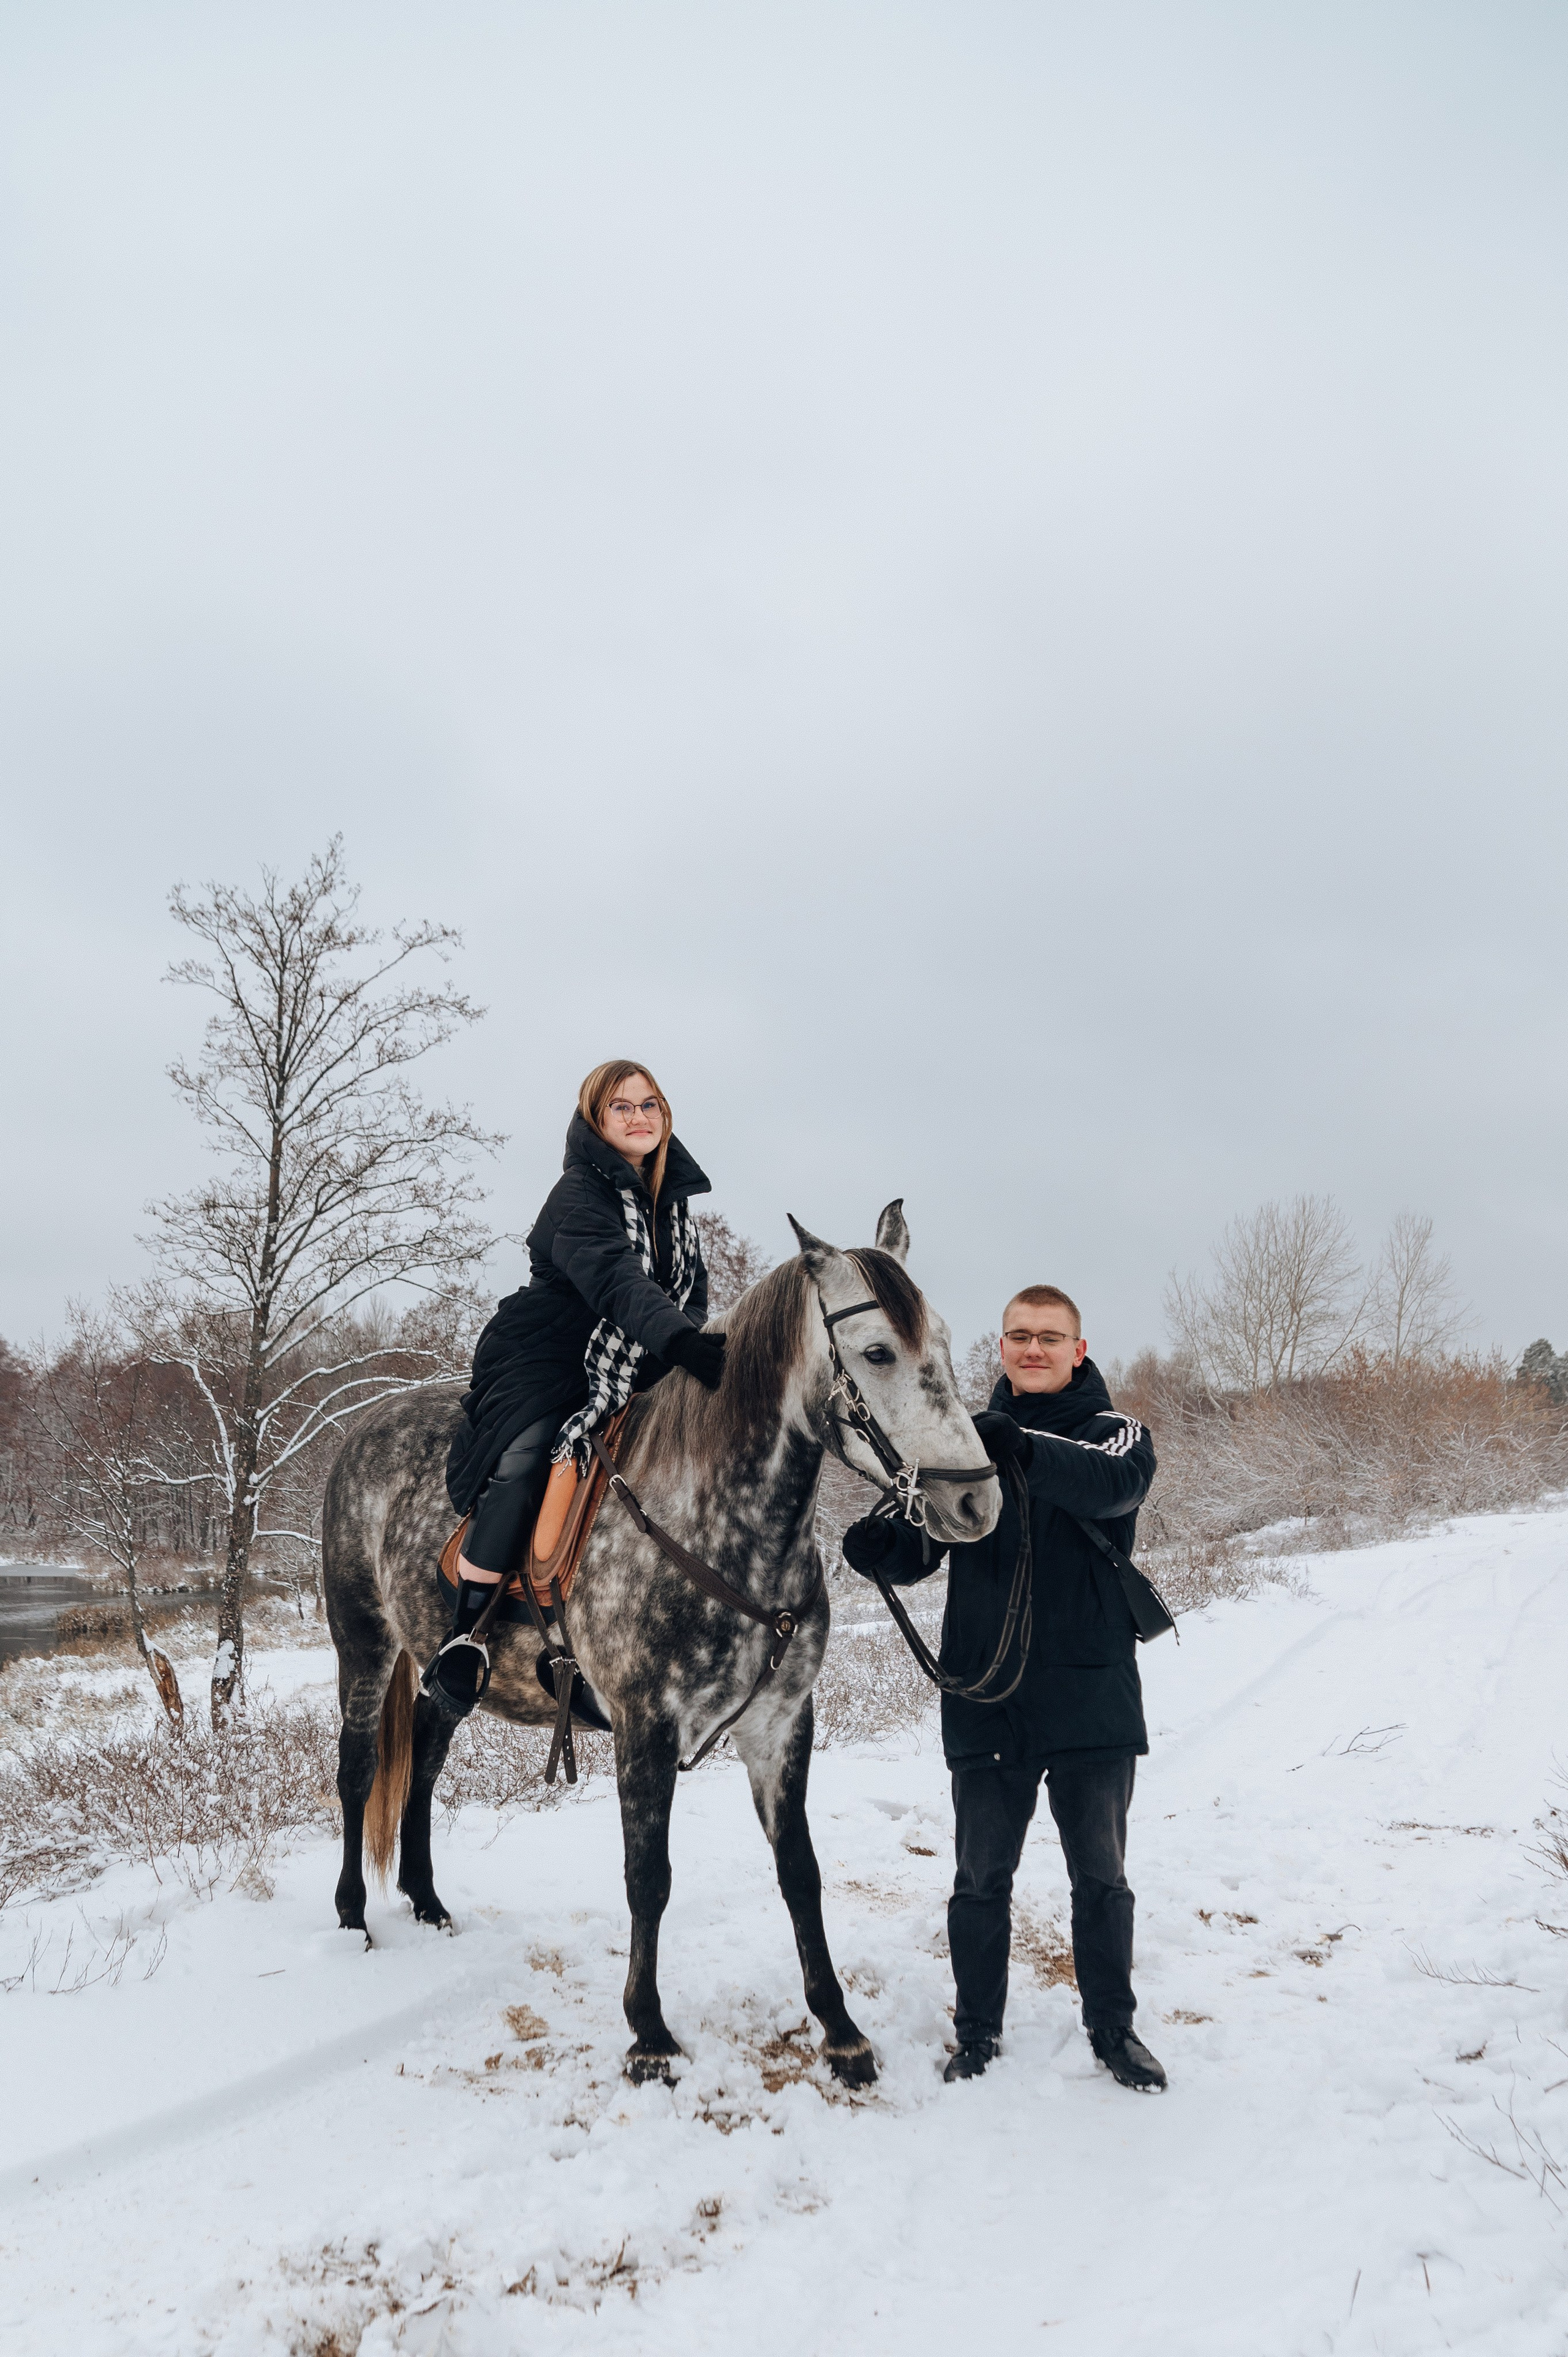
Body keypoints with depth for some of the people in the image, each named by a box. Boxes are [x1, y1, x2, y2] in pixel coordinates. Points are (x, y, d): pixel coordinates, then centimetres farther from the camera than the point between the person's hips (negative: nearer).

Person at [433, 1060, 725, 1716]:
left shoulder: (673, 1194, 13)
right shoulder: (581, 1193, -13)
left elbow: (693, 1287, 15)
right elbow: (613, 1278, -31)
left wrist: (697, 1340, -7)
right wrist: (677, 1341, -46)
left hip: (636, 1372, 8)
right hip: (543, 1362, -7)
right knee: (523, 1466, -30)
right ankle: (463, 1642, -24)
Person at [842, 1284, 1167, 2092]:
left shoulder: (1114, 1431, -2)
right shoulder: (969, 1441, 7)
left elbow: (1113, 1484, -27)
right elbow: (917, 1552, 1)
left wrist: (1023, 1448, -43)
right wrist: (875, 1545, -23)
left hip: (1092, 1699, -2)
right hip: (987, 1699, 2)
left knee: (1100, 1877, 12)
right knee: (981, 1880, 11)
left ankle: (1114, 2027, 29)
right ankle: (977, 2031, 27)